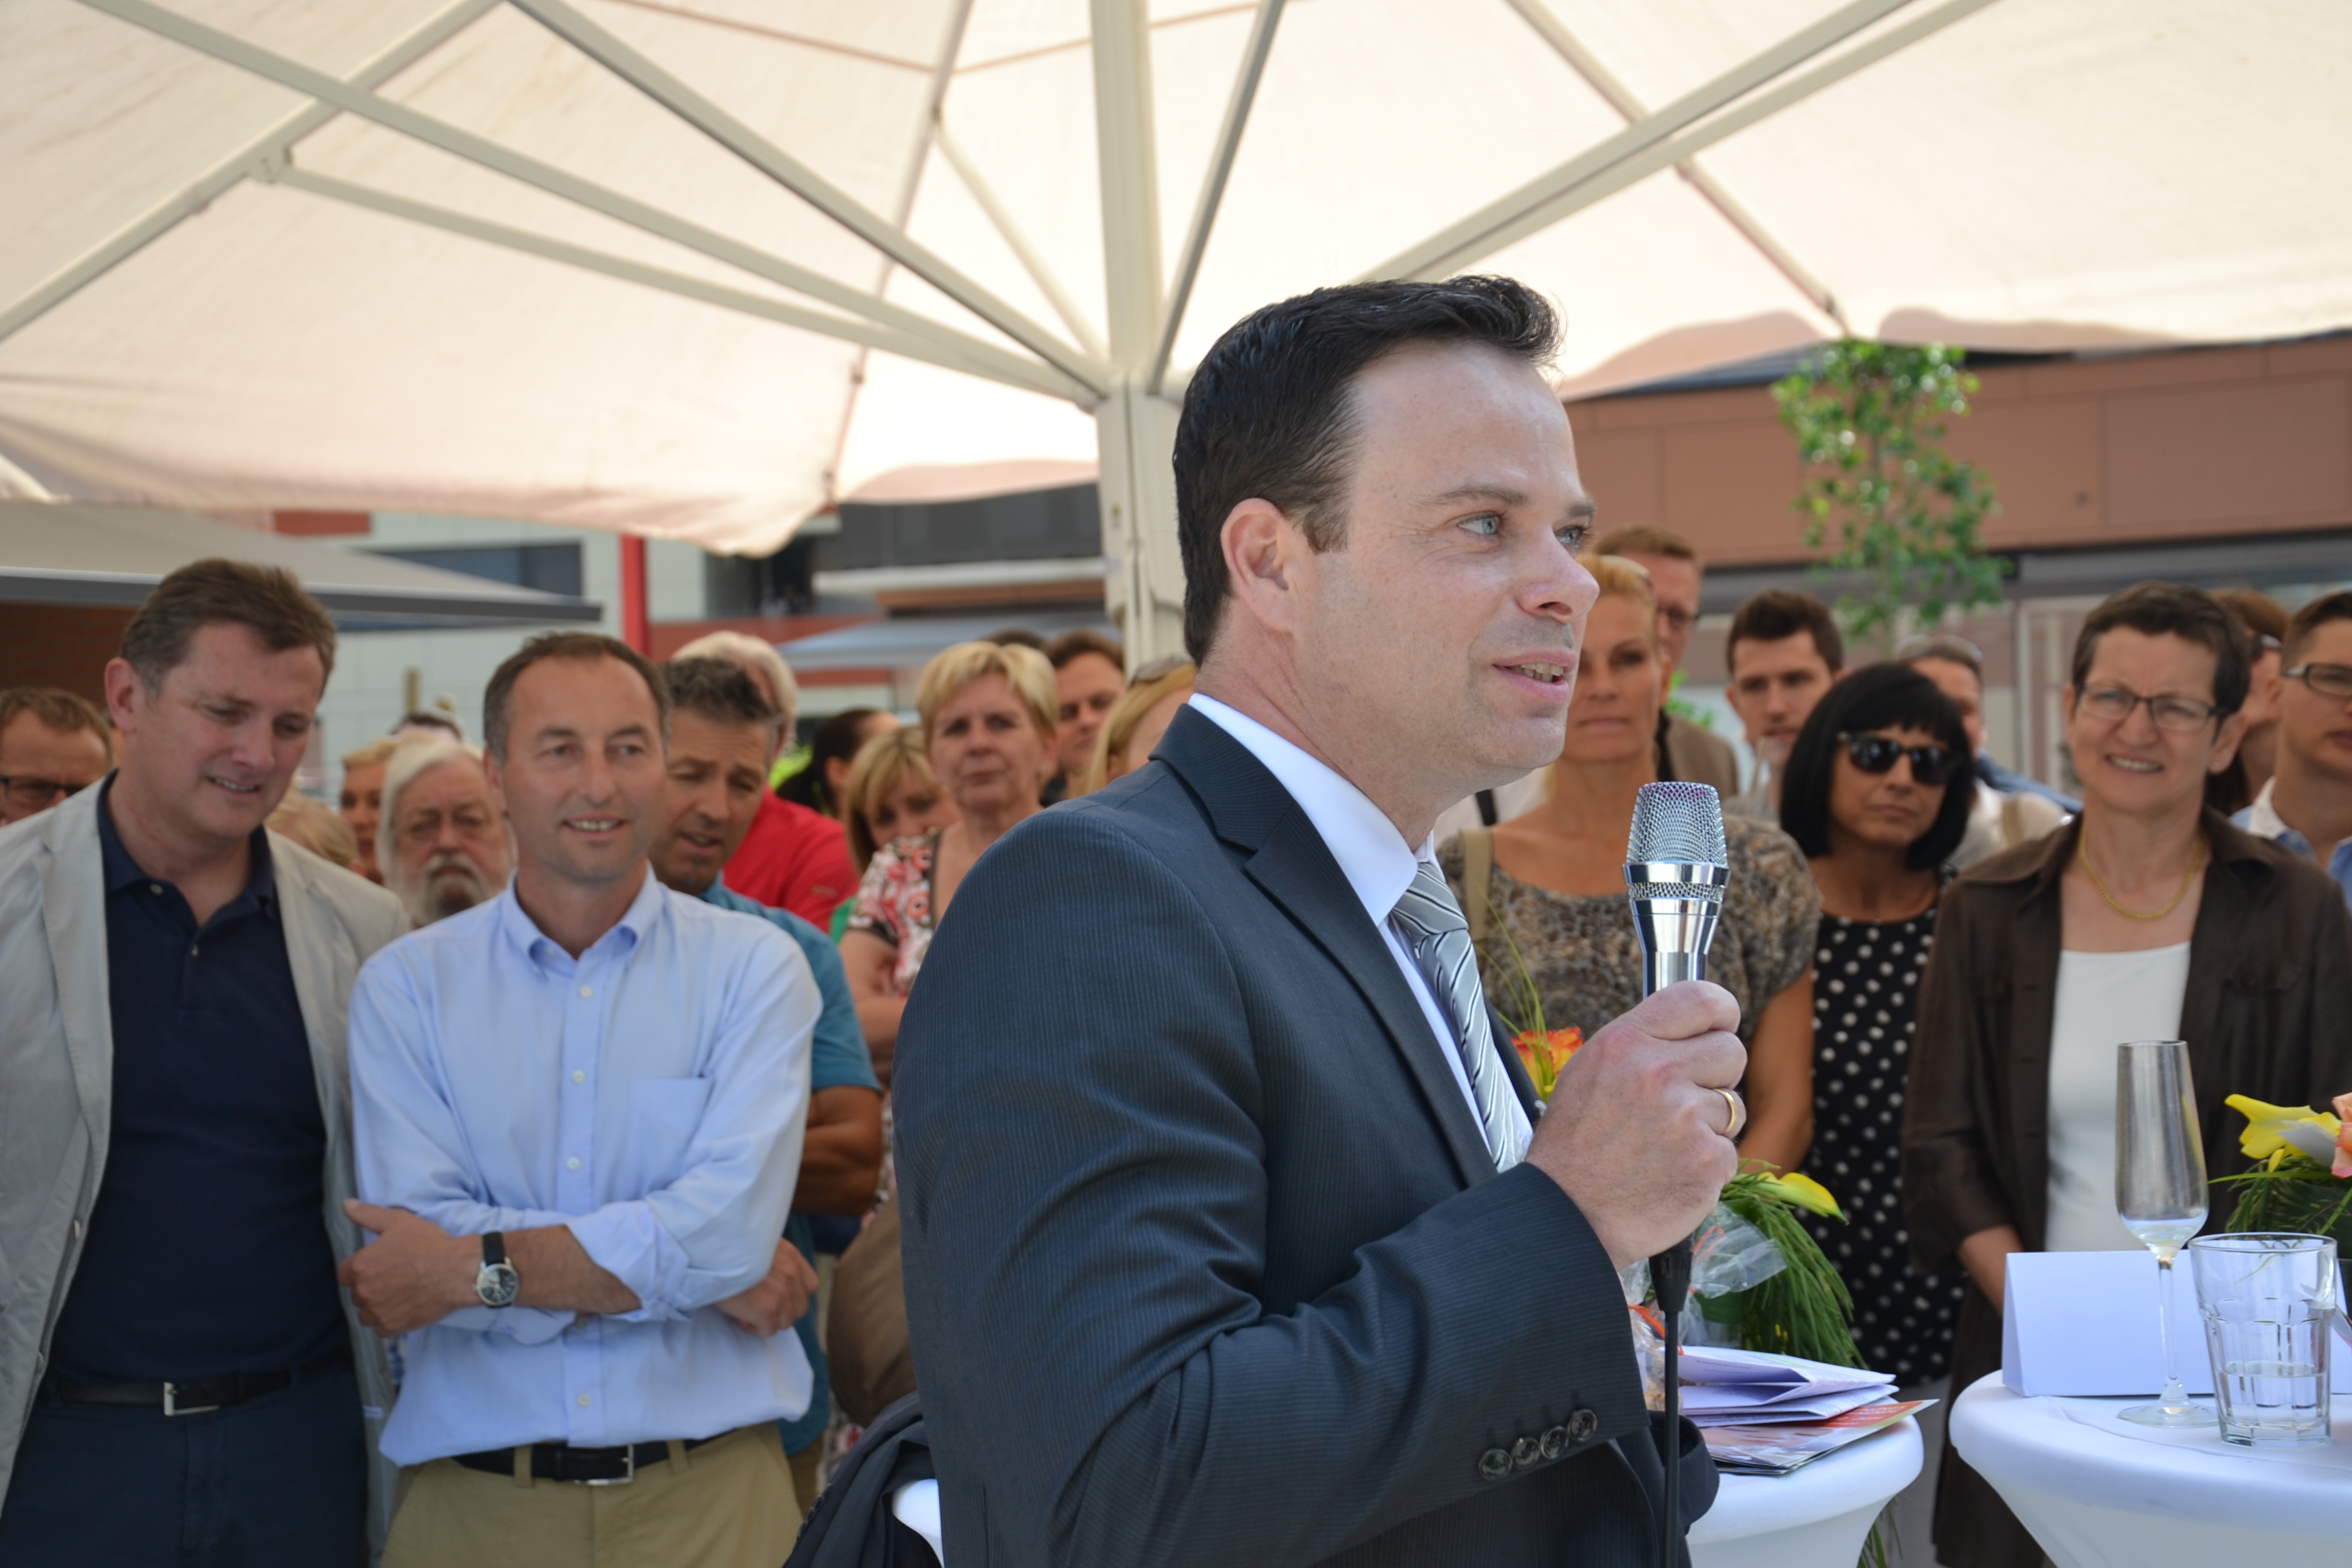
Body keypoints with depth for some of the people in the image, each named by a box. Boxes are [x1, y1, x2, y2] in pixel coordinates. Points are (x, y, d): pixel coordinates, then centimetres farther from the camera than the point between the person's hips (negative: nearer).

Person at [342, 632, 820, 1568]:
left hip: (712, 1490, 0)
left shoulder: (754, 966, -2)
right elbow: (422, 1240, -13)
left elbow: (731, 1224, -15)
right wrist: (688, 1265, -15)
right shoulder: (404, 986, 0)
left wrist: (479, 1267, -14)